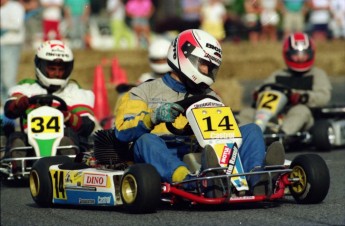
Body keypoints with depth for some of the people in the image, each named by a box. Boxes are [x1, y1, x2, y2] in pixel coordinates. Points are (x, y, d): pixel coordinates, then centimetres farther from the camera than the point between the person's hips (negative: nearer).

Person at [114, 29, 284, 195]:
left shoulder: (209, 97, 29)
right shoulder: (147, 92, 16)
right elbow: (122, 130, 2)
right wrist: (153, 117, -15)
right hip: (162, 157, -4)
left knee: (251, 130, -11)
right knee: (146, 140, -37)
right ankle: (187, 180, -66)